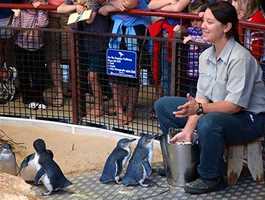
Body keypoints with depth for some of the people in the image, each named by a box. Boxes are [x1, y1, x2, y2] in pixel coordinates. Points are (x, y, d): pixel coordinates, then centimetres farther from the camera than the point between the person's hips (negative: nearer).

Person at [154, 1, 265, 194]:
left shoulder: (240, 58, -24)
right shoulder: (206, 56, 1)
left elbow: (235, 104, -27)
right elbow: (201, 97, -1)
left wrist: (200, 108, -38)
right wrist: (188, 130, -12)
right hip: (216, 110, 9)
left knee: (208, 123, -40)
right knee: (162, 105, 5)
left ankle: (211, 178, -15)